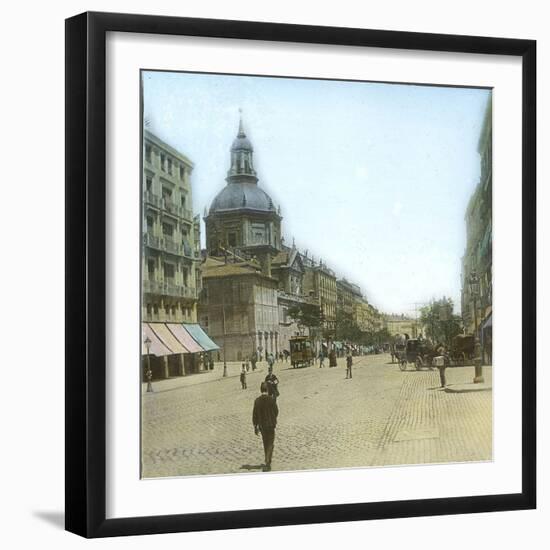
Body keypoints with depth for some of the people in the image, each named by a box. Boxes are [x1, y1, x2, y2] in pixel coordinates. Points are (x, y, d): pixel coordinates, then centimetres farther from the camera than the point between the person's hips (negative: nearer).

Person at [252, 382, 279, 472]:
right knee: (270, 444, 3)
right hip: (271, 424, -2)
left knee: (265, 444, 19)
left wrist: (255, 427, 4)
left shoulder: (257, 401, -8)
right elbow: (276, 412, -2)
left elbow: (254, 414, -5)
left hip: (261, 425, 2)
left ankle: (268, 462, 30)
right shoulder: (271, 400, -13)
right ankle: (267, 463, -11)